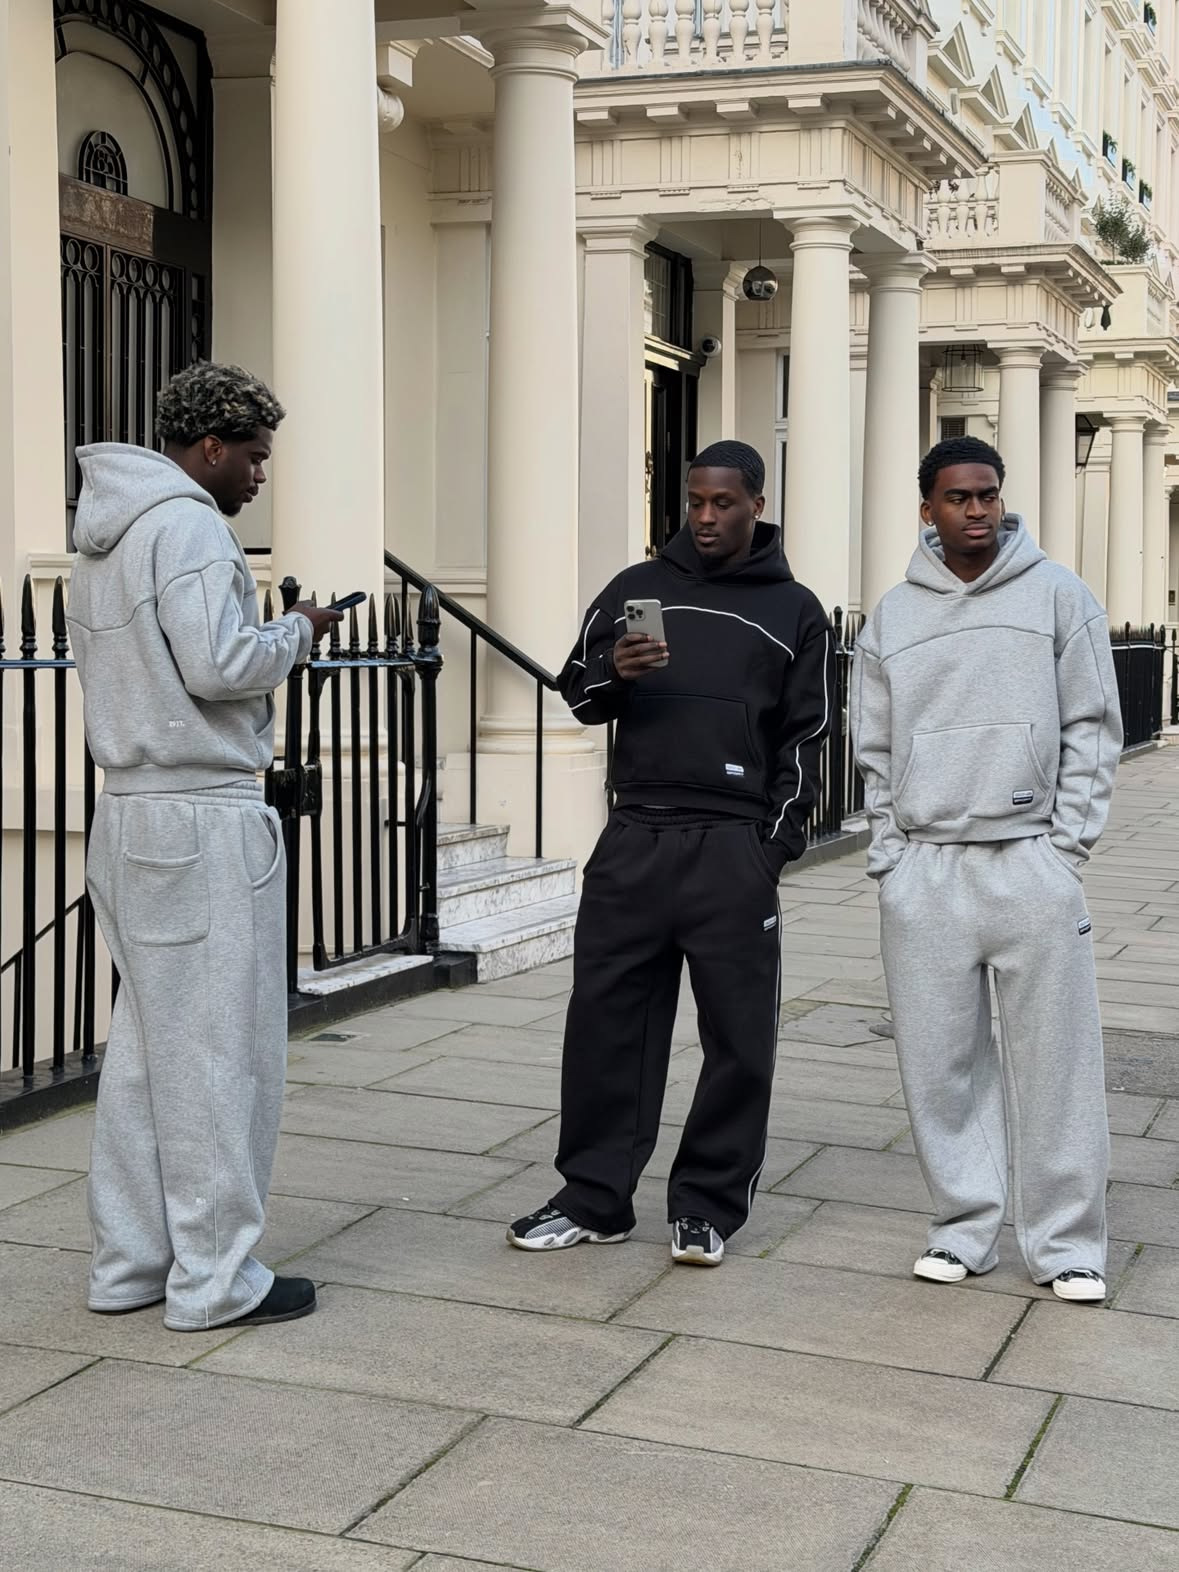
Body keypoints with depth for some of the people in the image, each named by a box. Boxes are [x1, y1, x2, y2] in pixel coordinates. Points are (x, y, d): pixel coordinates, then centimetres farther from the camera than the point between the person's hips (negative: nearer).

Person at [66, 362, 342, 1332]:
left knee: (147, 1042, 14)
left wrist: (272, 640, 12)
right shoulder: (190, 525, -12)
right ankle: (215, 1278, 5)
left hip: (129, 813, 10)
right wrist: (297, 631, -4)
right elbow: (217, 664, -20)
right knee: (219, 1050, -2)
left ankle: (129, 1262, 21)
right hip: (204, 817, -9)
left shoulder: (109, 533, 17)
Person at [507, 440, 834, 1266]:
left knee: (739, 1036, 1)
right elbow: (578, 693, 13)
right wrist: (615, 672, -10)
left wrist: (774, 844, -4)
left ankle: (707, 1205, 12)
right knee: (606, 1017, 3)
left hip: (734, 849, -2)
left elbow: (805, 738, 5)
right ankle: (594, 1197, 12)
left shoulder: (795, 611, 7)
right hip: (634, 838, 2)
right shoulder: (637, 587, 11)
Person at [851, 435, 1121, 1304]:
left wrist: (1065, 848, -5)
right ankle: (964, 1227, 19)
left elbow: (1094, 729, 1)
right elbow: (875, 752, 10)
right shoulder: (892, 619, 8)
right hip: (923, 873, 2)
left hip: (1032, 865, -2)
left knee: (1054, 1062, 1)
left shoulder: (1058, 596, 2)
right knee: (941, 1065, 6)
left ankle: (1066, 1243, 12)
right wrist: (891, 856, 2)